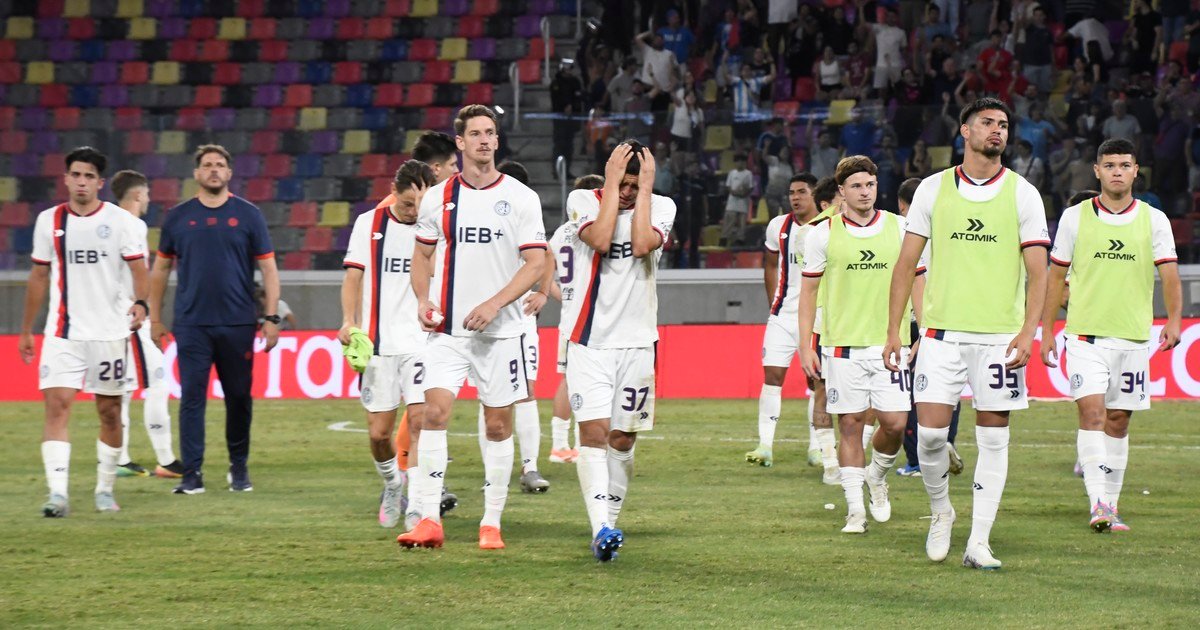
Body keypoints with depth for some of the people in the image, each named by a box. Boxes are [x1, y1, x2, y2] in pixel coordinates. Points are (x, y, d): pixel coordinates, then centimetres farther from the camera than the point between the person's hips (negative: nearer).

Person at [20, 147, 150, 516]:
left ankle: (105, 489, 22)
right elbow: (39, 277, 13)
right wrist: (26, 330, 14)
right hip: (62, 333, 1)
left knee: (110, 412, 6)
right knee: (57, 404, -14)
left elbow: (138, 268, -2)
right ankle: (57, 493, -19)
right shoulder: (49, 221, 6)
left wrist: (140, 303, -23)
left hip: (108, 332, -1)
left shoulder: (118, 220, -1)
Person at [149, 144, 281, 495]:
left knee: (239, 397, 6)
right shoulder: (178, 217, 7)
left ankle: (239, 467, 21)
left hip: (237, 323, 0)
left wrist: (271, 317, -3)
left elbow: (268, 268, 5)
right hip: (191, 324, 0)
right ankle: (192, 474, -3)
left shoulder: (248, 215, 4)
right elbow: (161, 269, 14)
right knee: (192, 397, -5)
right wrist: (155, 318, 10)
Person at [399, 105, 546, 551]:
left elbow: (535, 263, -4)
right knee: (435, 411, -13)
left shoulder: (521, 198, 0)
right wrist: (422, 299, -1)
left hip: (500, 330, -1)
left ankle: (492, 523, 12)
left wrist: (493, 304, -16)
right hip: (447, 329, 1)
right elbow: (423, 253, 18)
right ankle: (429, 520, -15)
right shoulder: (438, 198, 6)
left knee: (499, 425, 3)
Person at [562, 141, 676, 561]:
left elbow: (643, 245, -17)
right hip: (590, 340, -2)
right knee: (593, 431, -15)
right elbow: (600, 239, -20)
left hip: (637, 341, 2)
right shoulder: (584, 201, -1)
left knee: (623, 438, 8)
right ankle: (601, 529, -23)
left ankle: (609, 522, 24)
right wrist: (612, 183, -14)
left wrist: (645, 189, -13)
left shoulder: (661, 207, 2)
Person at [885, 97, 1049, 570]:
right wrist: (894, 330, 4)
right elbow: (906, 264, 9)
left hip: (1000, 336, 0)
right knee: (930, 432, -8)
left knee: (993, 439, 0)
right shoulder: (933, 189, 5)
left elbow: (1037, 272, 0)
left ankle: (978, 543, 5)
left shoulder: (1022, 194, 3)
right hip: (942, 332, 0)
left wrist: (1028, 332, -12)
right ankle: (940, 511, 19)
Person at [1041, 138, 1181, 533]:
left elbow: (1170, 275, -1)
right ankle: (1097, 504, -23)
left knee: (1118, 422, 7)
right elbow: (1056, 277, 9)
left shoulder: (1154, 220, 4)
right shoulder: (1075, 217, 2)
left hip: (1134, 337, 2)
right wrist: (1047, 330, 7)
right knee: (1092, 412, -16)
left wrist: (1173, 322, -17)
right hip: (1086, 336, -2)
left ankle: (1110, 506, 17)